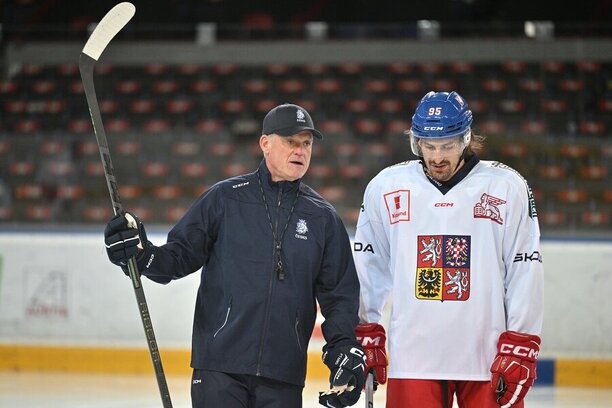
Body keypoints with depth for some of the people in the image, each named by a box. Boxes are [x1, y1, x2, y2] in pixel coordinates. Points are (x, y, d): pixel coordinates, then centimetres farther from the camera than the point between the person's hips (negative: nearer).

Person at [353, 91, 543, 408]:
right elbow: (367, 266, 12)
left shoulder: (508, 188, -1)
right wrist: (366, 337, 11)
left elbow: (526, 272, 0)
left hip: (487, 358, -1)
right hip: (412, 359, 1)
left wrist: (519, 350, -3)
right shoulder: (385, 188, 4)